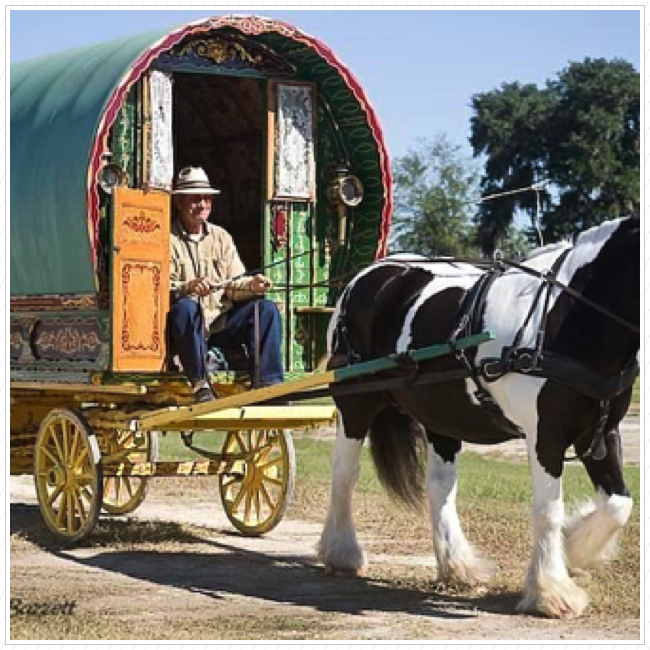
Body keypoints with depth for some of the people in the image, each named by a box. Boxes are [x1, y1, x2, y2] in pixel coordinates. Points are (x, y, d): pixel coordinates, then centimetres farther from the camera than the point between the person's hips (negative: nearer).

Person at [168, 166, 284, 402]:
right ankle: (200, 384, -31)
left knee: (267, 308, -13)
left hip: (221, 323, 5)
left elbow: (234, 286, 9)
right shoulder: (167, 239, 0)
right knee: (186, 306, -36)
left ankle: (268, 382, -21)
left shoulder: (220, 237, 17)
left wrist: (251, 285, -13)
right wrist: (188, 288, -32)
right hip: (188, 324, -5)